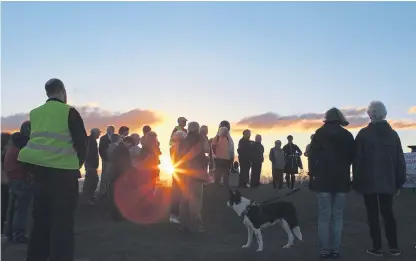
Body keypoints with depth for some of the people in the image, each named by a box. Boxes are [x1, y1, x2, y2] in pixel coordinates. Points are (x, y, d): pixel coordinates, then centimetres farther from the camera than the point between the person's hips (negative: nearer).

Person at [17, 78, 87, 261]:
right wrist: (76, 164, 8)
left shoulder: (35, 113, 10)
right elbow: (82, 142, -6)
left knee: (40, 220, 16)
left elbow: (35, 141, 14)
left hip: (39, 170, 6)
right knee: (62, 222, 1)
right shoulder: (69, 111, -5)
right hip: (62, 172, -5)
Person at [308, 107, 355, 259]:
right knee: (338, 216, 6)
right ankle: (335, 250, 5)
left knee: (324, 217, 0)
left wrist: (314, 173, 3)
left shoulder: (320, 133, 1)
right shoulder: (347, 135, 7)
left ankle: (324, 250, 1)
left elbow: (312, 155, -3)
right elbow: (352, 157, 9)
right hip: (342, 180, 2)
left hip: (324, 179, -2)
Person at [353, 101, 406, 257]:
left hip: (369, 182, -3)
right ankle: (394, 247, 13)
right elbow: (400, 160, 6)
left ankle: (377, 248, 5)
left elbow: (357, 160, -9)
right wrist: (399, 182, 12)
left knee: (373, 214, 3)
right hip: (388, 182, 4)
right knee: (388, 213, 13)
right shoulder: (393, 134, 4)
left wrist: (357, 182, -2)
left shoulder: (363, 134, -7)